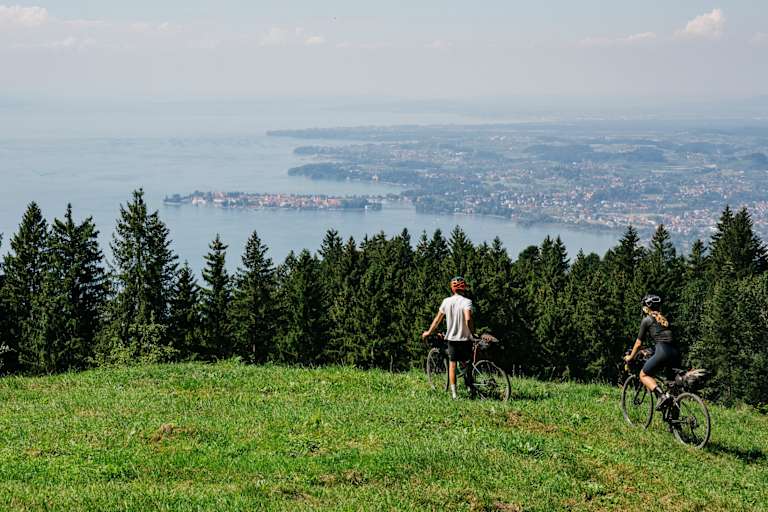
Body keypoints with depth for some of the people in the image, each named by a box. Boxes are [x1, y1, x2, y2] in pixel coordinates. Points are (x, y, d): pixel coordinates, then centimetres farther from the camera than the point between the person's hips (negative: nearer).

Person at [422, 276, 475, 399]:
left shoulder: (446, 301, -1)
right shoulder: (466, 302, -12)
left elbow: (437, 319, 5)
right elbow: (468, 319, -26)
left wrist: (429, 332, 17)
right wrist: (472, 331, -11)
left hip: (451, 338, 2)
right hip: (465, 338, -2)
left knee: (452, 364, 6)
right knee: (467, 364, 15)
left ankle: (453, 393, 2)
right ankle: (470, 387, 19)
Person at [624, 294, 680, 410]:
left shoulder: (647, 320, 8)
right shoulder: (664, 319, 26)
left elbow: (638, 343, 12)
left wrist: (630, 357, 28)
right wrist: (650, 352, 49)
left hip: (663, 351, -6)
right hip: (675, 352, 6)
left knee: (643, 375, 9)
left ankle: (662, 395, -14)